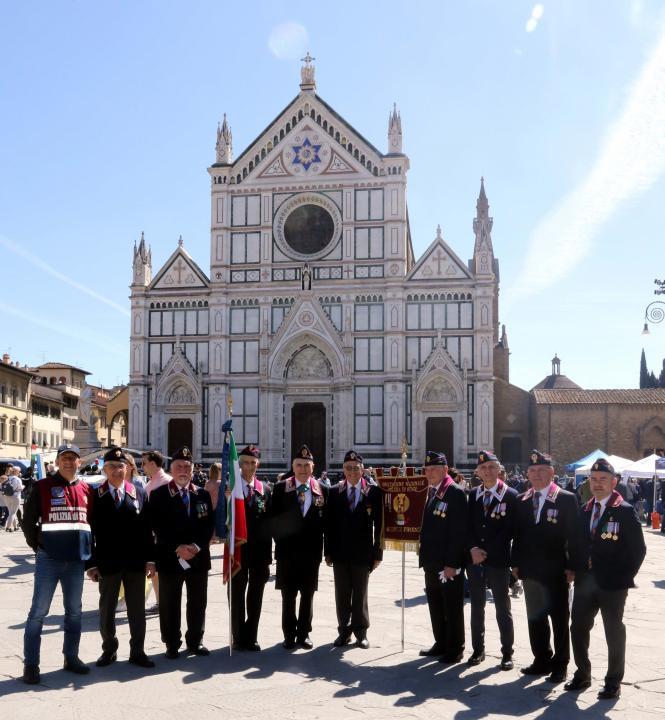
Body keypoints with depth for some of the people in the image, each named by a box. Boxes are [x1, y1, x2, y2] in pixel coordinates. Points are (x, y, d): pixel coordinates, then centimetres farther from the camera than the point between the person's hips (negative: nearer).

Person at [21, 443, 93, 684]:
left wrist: (88, 549, 9)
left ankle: (71, 657, 24)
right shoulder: (43, 487, -2)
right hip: (49, 558, -4)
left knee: (74, 610, 12)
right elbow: (28, 520, 0)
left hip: (77, 559, 4)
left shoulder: (86, 490, 8)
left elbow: (93, 521, 15)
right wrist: (37, 545, -3)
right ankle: (30, 664, 7)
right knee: (38, 611, -1)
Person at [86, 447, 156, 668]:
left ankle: (137, 651, 19)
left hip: (136, 562, 1)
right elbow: (90, 531, -3)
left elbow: (146, 528, 3)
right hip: (107, 563, -1)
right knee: (107, 609, 10)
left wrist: (150, 559, -1)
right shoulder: (96, 495, -2)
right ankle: (109, 650, 25)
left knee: (137, 609, 8)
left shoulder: (139, 492, 4)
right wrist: (91, 563, -7)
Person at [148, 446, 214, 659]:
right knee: (170, 605, 4)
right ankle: (172, 644, 16)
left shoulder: (203, 494, 9)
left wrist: (197, 546, -12)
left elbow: (208, 525, 4)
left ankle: (195, 641, 23)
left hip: (199, 557, 3)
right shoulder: (158, 494, -1)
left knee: (198, 603, 10)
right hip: (170, 558, -3)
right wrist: (178, 548, -15)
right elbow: (157, 526, -8)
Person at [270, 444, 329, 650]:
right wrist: (280, 540, -6)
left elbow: (325, 520, 3)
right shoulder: (280, 488, 0)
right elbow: (274, 519, 1)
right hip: (287, 551, -1)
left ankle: (304, 633, 19)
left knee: (308, 594, 8)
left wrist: (320, 547, -3)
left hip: (311, 553, 1)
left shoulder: (322, 490, 3)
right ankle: (289, 634, 16)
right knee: (288, 596, 5)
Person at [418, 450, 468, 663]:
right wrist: (424, 557, 13)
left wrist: (451, 563, -20)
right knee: (435, 606, 15)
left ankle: (455, 649, 13)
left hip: (449, 563, -8)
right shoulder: (429, 492, 13)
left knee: (452, 608, 3)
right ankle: (441, 643, 27)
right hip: (431, 562, 8)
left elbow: (459, 531, -17)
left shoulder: (456, 493, -13)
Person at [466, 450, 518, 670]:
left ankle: (507, 653, 12)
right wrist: (473, 549, -8)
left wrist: (486, 552, -11)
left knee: (502, 608, 4)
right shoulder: (473, 495, 9)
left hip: (498, 561, -4)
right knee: (476, 607, 10)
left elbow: (510, 530, -9)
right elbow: (468, 526, 8)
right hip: (474, 559, 4)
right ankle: (478, 650, 20)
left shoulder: (511, 496, -5)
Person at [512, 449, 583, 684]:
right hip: (530, 570, 5)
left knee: (559, 618, 5)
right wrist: (516, 563, 6)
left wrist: (572, 566, -11)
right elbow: (518, 535, 11)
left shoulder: (566, 499, -6)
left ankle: (560, 664, 17)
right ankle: (542, 660, 25)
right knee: (535, 617, 12)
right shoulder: (521, 501, 7)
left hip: (555, 571, -5)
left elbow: (574, 535, -7)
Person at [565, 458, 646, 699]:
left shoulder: (625, 512, -8)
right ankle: (582, 674, 26)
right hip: (585, 580, 5)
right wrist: (576, 571, 5)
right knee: (578, 628, 10)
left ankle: (613, 681, 20)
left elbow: (638, 549, -8)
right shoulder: (584, 510, 8)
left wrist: (625, 577, -9)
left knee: (614, 632, 7)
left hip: (612, 584, -5)